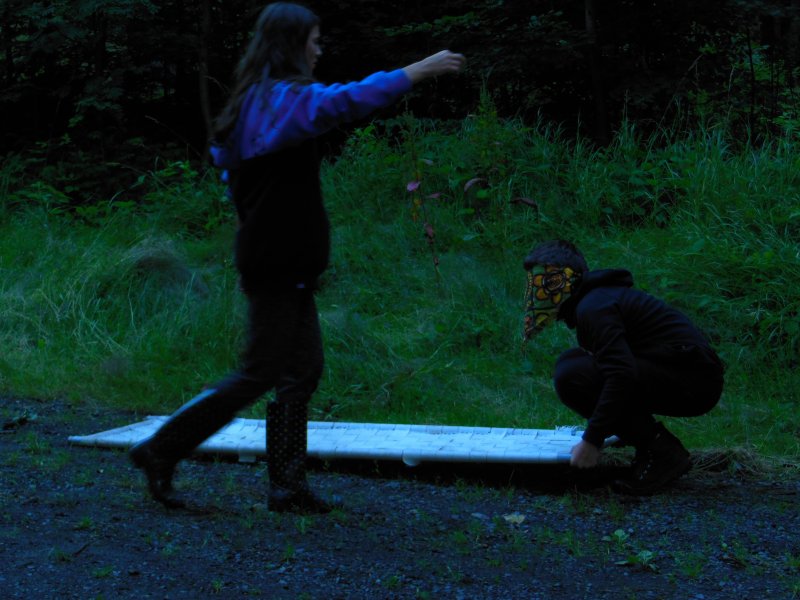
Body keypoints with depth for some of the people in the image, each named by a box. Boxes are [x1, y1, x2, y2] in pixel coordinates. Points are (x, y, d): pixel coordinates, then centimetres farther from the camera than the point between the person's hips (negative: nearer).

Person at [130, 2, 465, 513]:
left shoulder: (257, 99, 14)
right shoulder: (284, 97, -15)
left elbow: (224, 158, 24)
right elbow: (349, 100, -28)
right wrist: (422, 69, -25)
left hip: (282, 263, 10)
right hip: (279, 264, -10)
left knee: (303, 370, 10)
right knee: (260, 375, -4)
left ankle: (288, 486, 13)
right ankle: (162, 450, 3)